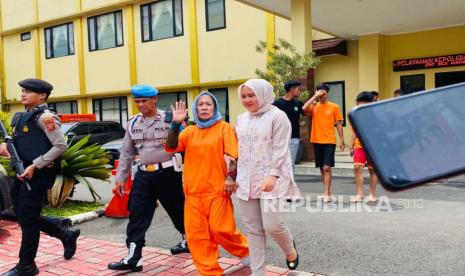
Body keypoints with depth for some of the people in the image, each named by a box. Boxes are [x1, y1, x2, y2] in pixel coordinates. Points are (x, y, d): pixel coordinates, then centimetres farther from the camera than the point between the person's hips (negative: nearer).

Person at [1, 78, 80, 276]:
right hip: (23, 173, 10)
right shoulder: (20, 116, 15)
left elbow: (61, 146, -19)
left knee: (27, 219, -2)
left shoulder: (45, 117, -13)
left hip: (37, 174, -9)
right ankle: (67, 235, 29)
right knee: (23, 216, 15)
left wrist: (35, 166, -21)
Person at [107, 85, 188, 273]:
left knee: (177, 210, 12)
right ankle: (133, 258, 5)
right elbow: (127, 153, 14)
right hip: (144, 174, 4)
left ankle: (187, 241, 37)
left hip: (167, 172, -4)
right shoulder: (133, 123, 8)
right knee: (136, 215, 0)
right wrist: (120, 177, 13)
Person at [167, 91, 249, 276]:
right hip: (193, 191, 4)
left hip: (217, 189, -4)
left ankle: (245, 250, 25)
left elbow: (231, 155, -7)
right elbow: (172, 146, -1)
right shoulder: (190, 131, 13)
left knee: (220, 229, -4)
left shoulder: (224, 128, 1)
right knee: (196, 233, 3)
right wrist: (176, 123, -12)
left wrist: (231, 177, -20)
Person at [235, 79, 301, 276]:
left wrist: (272, 175, -22)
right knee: (253, 229, 7)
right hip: (246, 180, 6)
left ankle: (290, 249, 22)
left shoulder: (277, 116, -5)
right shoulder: (242, 119, 14)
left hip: (269, 179, -5)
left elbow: (280, 149, -12)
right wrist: (235, 176, 13)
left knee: (271, 224, -11)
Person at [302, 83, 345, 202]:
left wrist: (342, 140, 0)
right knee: (322, 168, 11)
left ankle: (326, 194, -7)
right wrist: (315, 96, -12)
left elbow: (338, 124, 4)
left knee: (327, 167, -11)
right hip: (317, 141, 3)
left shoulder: (334, 107, 2)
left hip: (329, 141, -3)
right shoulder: (314, 106, 6)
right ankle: (327, 191, 23)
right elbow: (304, 108, -16)